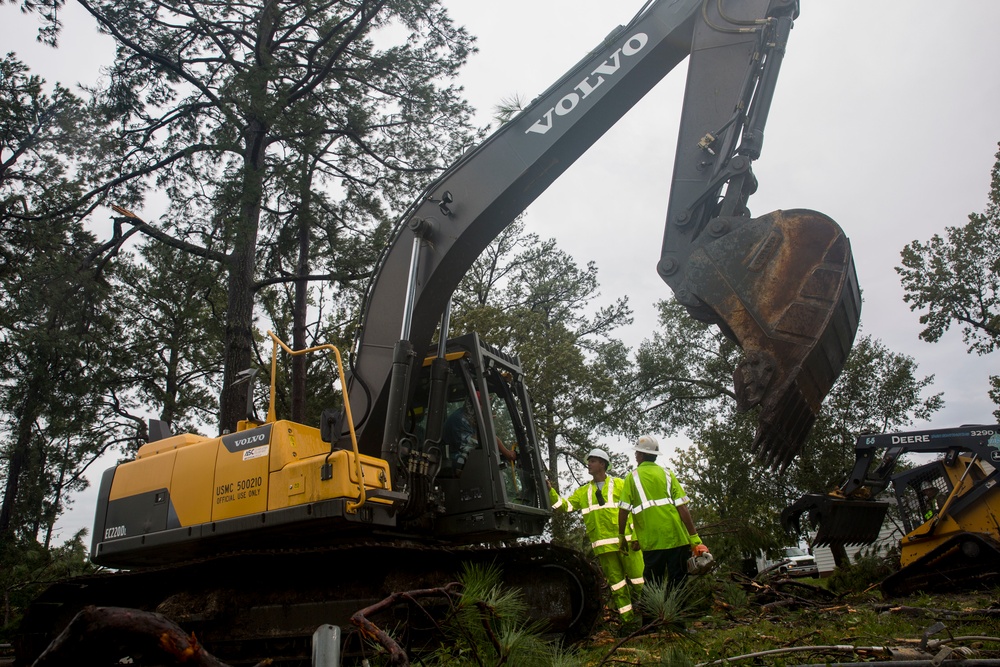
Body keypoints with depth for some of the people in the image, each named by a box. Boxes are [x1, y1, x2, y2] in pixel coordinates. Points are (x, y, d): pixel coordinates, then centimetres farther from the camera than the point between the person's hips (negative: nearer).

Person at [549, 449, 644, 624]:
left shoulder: (619, 484, 5)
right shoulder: (583, 491, 16)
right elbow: (565, 506, 6)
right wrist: (550, 491, -7)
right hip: (603, 544, 3)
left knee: (638, 578, -3)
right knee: (616, 582, 8)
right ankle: (628, 618, 17)